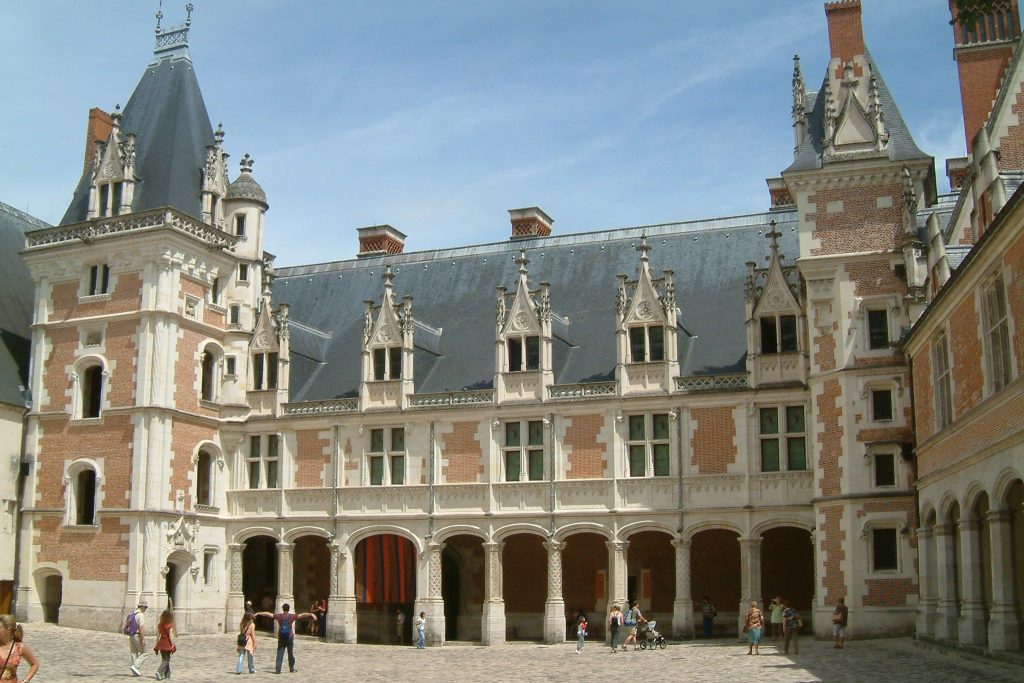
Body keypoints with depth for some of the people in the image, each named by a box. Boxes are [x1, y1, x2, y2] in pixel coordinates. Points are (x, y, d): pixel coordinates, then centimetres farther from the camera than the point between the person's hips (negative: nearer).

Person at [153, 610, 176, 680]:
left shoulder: (159, 625, 3)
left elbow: (158, 635, 6)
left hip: (161, 643, 6)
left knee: (164, 659, 16)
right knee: (166, 660, 1)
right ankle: (159, 672, -19)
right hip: (168, 643, -6)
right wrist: (173, 645, -7)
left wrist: (157, 644, 13)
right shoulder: (170, 625, -13)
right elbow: (171, 636, -14)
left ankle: (167, 675, 22)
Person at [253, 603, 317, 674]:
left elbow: (268, 614, 4)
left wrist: (258, 613, 11)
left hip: (281, 638, 1)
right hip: (289, 637, -1)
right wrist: (311, 615, -20)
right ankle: (292, 669, 18)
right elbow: (302, 615, -14)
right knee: (291, 653, 11)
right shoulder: (292, 616, -6)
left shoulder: (279, 616, 0)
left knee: (279, 654, 3)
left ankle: (277, 669, -5)